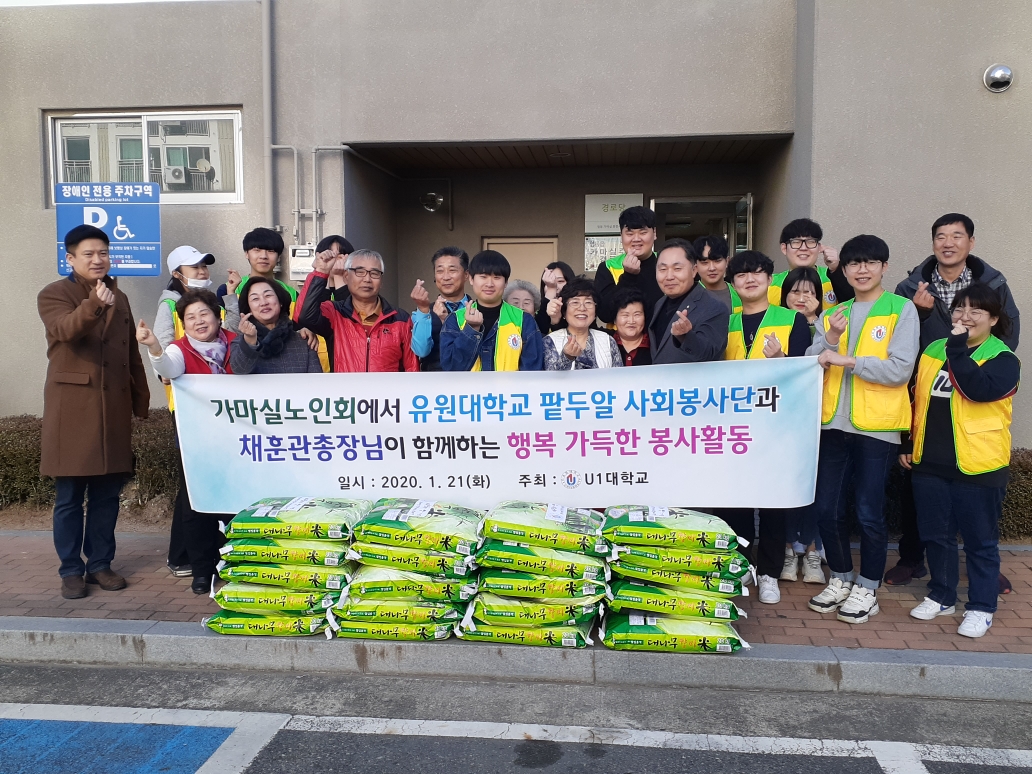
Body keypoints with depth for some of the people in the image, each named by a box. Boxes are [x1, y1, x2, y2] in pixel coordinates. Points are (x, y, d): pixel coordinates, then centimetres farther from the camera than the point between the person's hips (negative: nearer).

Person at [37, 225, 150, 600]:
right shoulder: (53, 294, 0)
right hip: (72, 406, -4)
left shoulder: (120, 298, 16)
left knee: (107, 493, 8)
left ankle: (100, 564, 19)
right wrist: (94, 303, -40)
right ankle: (71, 570, 11)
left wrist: (141, 399, 13)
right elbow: (66, 330, -22)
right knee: (69, 496, 0)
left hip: (114, 407, 4)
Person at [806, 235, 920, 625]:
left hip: (876, 427, -4)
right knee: (826, 508, 7)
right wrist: (829, 340, -13)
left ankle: (867, 589, 20)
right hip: (834, 423, 4)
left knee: (869, 512, 2)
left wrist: (845, 359, -14)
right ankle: (841, 579, 27)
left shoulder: (901, 310, -1)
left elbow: (900, 369, -12)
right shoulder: (832, 315, 13)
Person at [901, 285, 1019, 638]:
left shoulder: (1002, 358, -5)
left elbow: (978, 389, -26)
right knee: (936, 535, 14)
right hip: (929, 463, 5)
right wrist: (907, 443, 13)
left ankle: (981, 608, 18)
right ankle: (941, 596, 29)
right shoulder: (933, 350, 10)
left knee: (980, 541, 6)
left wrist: (957, 349, -21)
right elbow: (916, 399, 16)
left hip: (978, 467, -5)